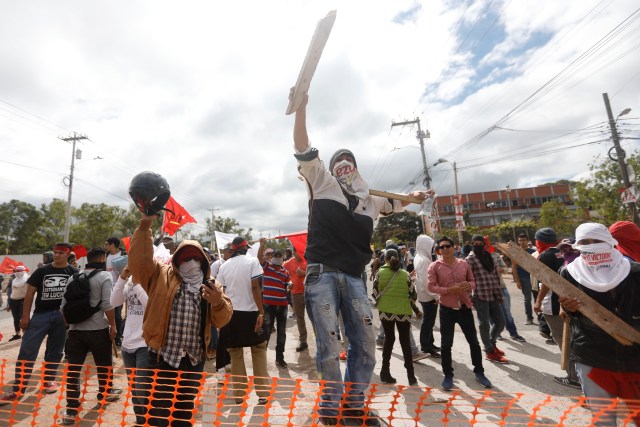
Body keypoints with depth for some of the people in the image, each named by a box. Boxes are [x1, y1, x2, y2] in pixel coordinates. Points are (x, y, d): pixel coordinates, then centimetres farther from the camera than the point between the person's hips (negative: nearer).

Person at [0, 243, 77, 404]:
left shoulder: (73, 273, 0)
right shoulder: (42, 271, 1)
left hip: (62, 315, 0)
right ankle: (18, 389, 8)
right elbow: (30, 293, 3)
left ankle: (48, 380, 27)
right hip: (41, 314, 0)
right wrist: (25, 316, -2)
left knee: (55, 351, 11)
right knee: (26, 350, -2)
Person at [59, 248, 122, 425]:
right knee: (104, 364, 16)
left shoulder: (73, 278, 9)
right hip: (98, 329, -4)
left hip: (75, 330, 5)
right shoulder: (104, 276, -10)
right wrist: (113, 325, -6)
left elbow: (63, 306, 10)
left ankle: (71, 411, 10)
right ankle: (105, 394, 36)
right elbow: (107, 305, -16)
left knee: (73, 369, 8)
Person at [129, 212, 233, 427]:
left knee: (186, 407, 19)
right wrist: (145, 225, -26)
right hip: (163, 356, -2)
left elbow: (222, 319, -3)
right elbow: (140, 257, -15)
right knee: (159, 409, 7)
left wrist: (218, 302, -25)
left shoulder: (210, 285, 4)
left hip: (195, 359, 3)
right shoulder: (161, 275, 1)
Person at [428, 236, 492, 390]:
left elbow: (472, 281, 12)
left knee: (474, 341, 14)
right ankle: (448, 375, 23)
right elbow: (431, 286, -11)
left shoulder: (464, 264, 3)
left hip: (465, 307, 3)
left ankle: (479, 372, 35)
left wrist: (469, 285, -12)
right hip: (447, 308, -2)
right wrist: (450, 290, -22)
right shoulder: (435, 266, -7)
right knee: (446, 344, 6)